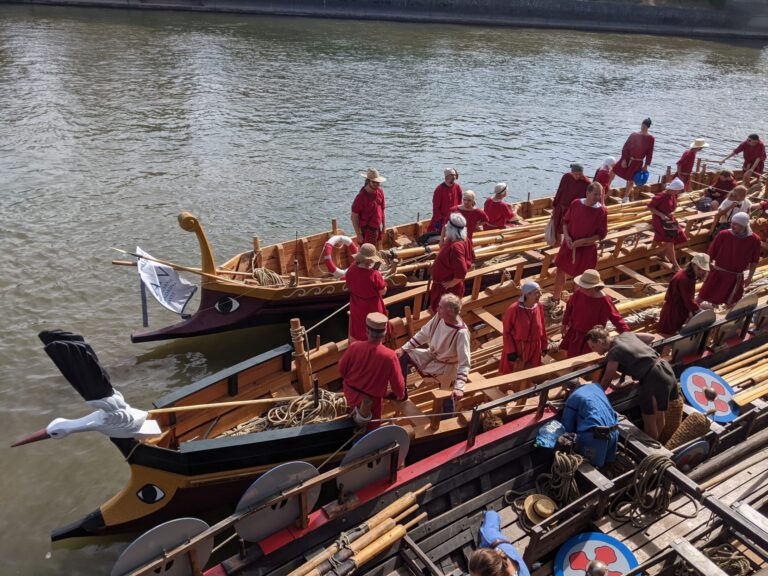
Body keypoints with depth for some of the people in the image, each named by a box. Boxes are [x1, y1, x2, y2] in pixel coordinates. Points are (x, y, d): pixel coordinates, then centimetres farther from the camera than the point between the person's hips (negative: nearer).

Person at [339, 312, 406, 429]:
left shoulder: (354, 346, -25)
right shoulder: (389, 356, -32)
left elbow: (342, 369, -8)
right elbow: (398, 383, -19)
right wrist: (401, 395, 5)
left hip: (350, 391, 3)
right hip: (371, 398, -3)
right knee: (370, 427, 26)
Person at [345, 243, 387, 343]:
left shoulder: (351, 270, -17)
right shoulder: (374, 274, -32)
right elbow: (383, 292, -18)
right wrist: (380, 278, -6)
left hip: (356, 307, 5)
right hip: (372, 308, -4)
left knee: (355, 334, 26)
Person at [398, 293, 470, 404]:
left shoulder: (461, 333, -33)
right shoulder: (439, 317, -16)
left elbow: (464, 364, -33)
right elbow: (423, 334, -1)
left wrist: (459, 387, -42)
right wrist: (404, 348, -4)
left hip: (446, 365, -6)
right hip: (432, 354, 6)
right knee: (402, 356, -2)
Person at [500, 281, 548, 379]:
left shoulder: (539, 307, -8)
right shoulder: (514, 309, -24)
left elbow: (542, 328, 5)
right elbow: (506, 332, -15)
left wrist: (544, 346, 10)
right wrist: (510, 352, -15)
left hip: (533, 349, 5)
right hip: (516, 348, -4)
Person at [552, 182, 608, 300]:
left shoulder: (601, 211, -15)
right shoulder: (575, 204, -8)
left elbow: (601, 234, -11)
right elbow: (565, 221, 5)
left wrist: (582, 241, -19)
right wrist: (566, 236, -12)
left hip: (587, 249, -3)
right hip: (569, 245, 3)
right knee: (560, 270, 14)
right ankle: (555, 297, 36)